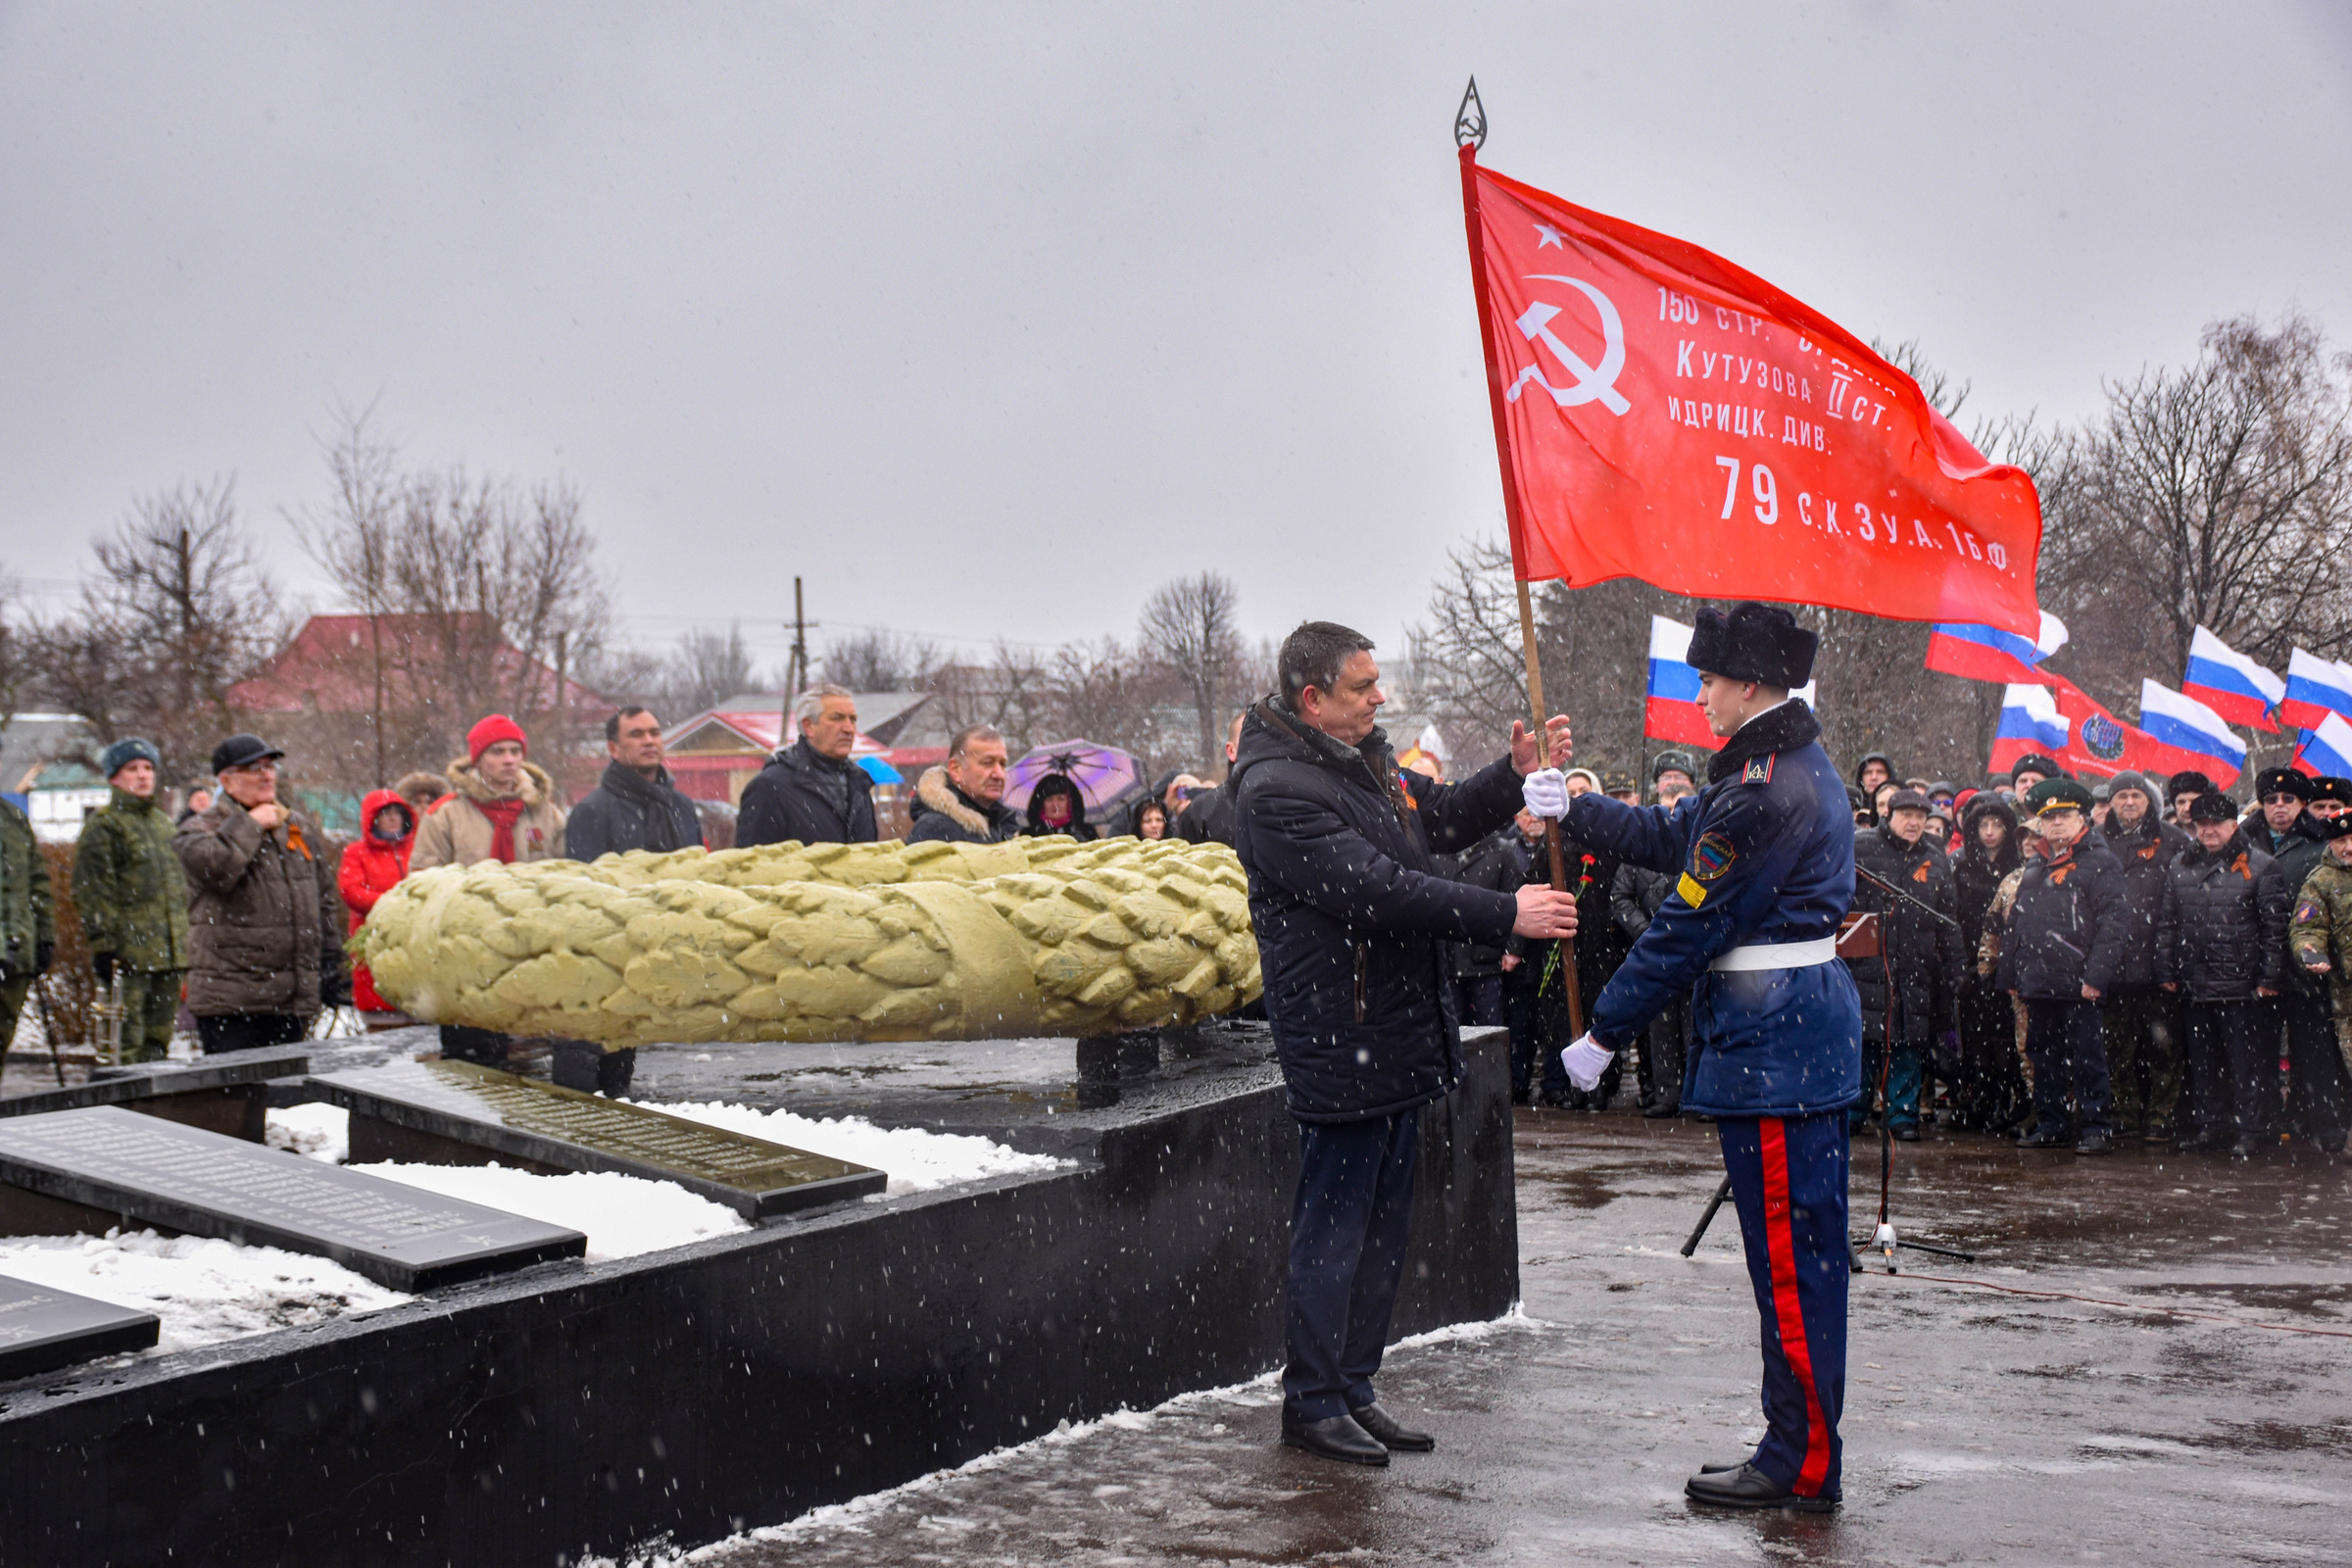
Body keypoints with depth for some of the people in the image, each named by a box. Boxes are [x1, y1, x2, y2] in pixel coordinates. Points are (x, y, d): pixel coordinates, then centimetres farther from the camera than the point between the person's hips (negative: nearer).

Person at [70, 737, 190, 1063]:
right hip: (129, 951, -7)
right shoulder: (102, 825, -3)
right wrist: (103, 946, -17)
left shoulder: (165, 823, 20)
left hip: (169, 952, 7)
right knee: (126, 1039, -8)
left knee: (158, 1036, 10)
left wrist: (184, 945, 23)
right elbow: (92, 891, -9)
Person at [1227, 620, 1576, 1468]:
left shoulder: (1363, 757, 12)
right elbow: (1379, 890, -26)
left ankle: (1352, 1389, 24)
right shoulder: (1278, 791, -19)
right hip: (1339, 1041, -10)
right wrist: (1505, 914, -25)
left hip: (1399, 1035, 10)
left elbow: (1436, 821, 25)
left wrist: (1514, 777, 8)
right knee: (1334, 1224, -2)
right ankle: (1311, 1400, 9)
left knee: (1383, 1223, 15)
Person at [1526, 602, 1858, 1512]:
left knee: (1789, 1256, -4)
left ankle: (1801, 1465, 3)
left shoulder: (1767, 791, -20)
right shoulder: (1796, 767, 14)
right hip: (1807, 1024, 11)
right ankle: (1800, 1449, 21)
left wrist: (1604, 1033, -10)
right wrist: (1574, 809, 21)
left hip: (1772, 1043, -11)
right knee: (1798, 1252, 14)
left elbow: (1690, 927, -17)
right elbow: (1674, 837, 24)